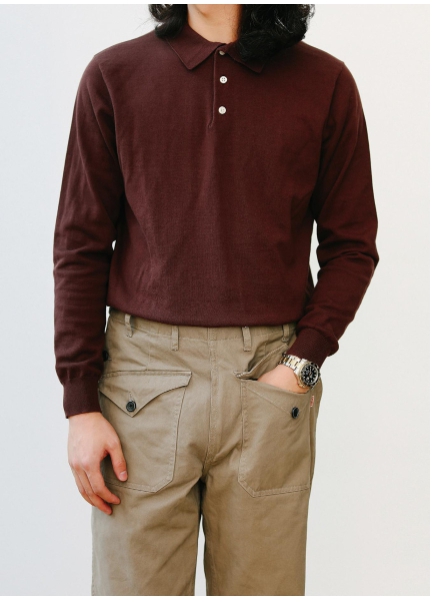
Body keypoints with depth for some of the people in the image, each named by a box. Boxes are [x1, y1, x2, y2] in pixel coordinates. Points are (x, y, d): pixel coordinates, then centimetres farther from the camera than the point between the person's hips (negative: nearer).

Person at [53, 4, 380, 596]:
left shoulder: (325, 82, 5)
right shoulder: (113, 74, 4)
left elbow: (351, 246, 7)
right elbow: (79, 246, 3)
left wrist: (302, 363, -5)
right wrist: (80, 402, -2)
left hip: (272, 376, 1)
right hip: (144, 376, 0)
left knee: (263, 584, 9)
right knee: (132, 583, 6)